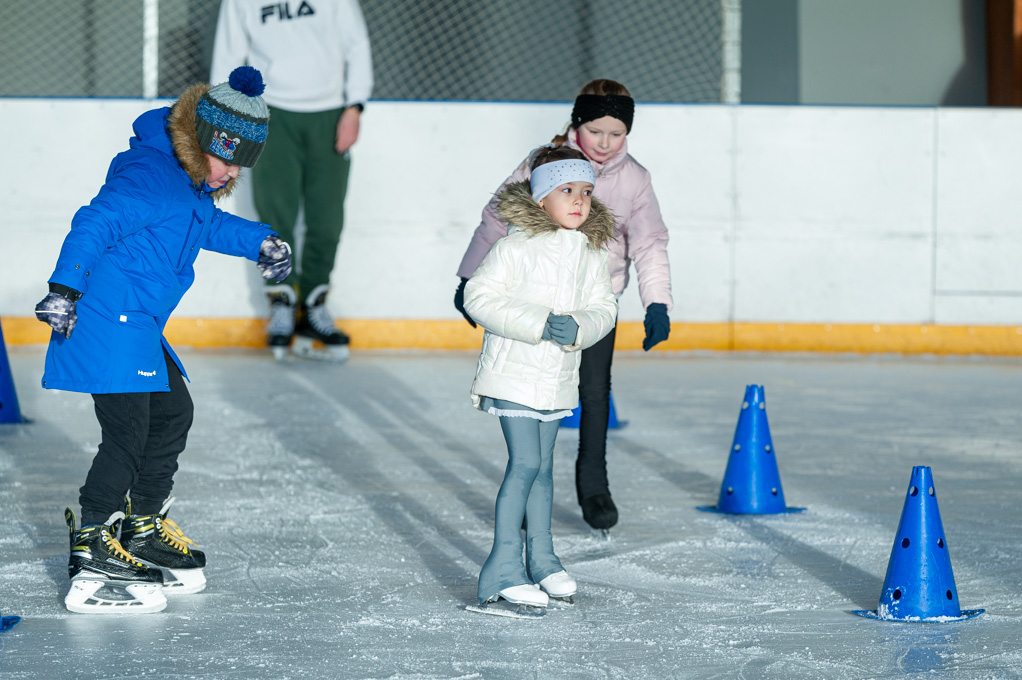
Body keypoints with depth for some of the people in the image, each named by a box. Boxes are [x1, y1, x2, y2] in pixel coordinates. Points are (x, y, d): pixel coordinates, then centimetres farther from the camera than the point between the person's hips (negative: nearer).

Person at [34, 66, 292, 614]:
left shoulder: (192, 183, 14)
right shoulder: (151, 177, -19)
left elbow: (207, 225, 34)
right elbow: (93, 225, -27)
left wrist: (259, 241, 23)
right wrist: (64, 290, -32)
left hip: (139, 323, 11)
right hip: (108, 321, -11)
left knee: (172, 415, 19)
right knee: (127, 434, -13)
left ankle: (143, 529, 33)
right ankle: (90, 565, -13)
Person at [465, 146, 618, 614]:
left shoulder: (590, 254, 5)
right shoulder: (517, 247, -15)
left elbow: (603, 307, 7)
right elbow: (479, 298, -18)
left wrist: (578, 327, -16)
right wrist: (540, 323, -23)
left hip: (558, 378, 7)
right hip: (514, 371, -6)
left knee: (542, 466, 16)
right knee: (525, 463, -12)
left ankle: (541, 558, 27)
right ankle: (503, 568, -9)